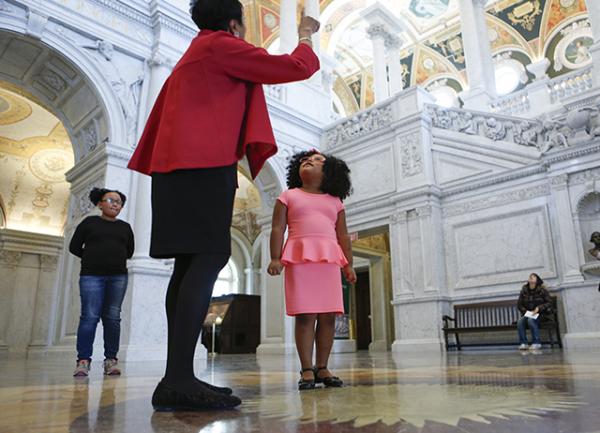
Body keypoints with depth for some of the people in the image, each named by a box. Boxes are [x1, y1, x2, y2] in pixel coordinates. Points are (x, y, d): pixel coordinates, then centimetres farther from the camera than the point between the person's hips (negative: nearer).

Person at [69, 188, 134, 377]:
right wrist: (92, 259, 6)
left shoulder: (125, 227, 14)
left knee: (112, 317, 0)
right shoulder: (89, 222, 8)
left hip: (118, 276, 2)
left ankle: (111, 359, 3)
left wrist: (116, 260, 11)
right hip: (91, 275, -2)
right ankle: (83, 360, -5)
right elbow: (74, 247, 9)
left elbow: (129, 251, 20)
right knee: (90, 316, -9)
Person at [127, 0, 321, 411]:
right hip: (203, 164, -9)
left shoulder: (193, 57, 31)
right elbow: (296, 68, 4)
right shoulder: (221, 45, 3)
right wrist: (306, 36, 20)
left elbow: (162, 116, 32)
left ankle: (177, 378, -2)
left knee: (191, 263, 1)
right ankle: (179, 380, -24)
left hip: (180, 164, 9)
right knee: (211, 257, -18)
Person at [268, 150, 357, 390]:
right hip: (300, 258, -3)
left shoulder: (335, 201, 19)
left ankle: (322, 367, 10)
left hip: (329, 260, 3)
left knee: (328, 316, 0)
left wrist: (348, 265, 9)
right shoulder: (288, 196, 13)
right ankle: (307, 370, 0)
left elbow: (343, 235, 16)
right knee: (305, 315, -7)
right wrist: (275, 258, -7)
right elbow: (278, 229, 5)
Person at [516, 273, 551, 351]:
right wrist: (525, 311, -6)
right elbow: (519, 304, 11)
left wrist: (539, 308, -15)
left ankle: (537, 343, -23)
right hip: (527, 313, 3)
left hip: (539, 314, -3)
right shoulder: (524, 291, 6)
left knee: (531, 320, -35)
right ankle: (523, 343, -26)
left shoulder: (542, 290, -1)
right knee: (520, 321, -29)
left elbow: (549, 303, -1)